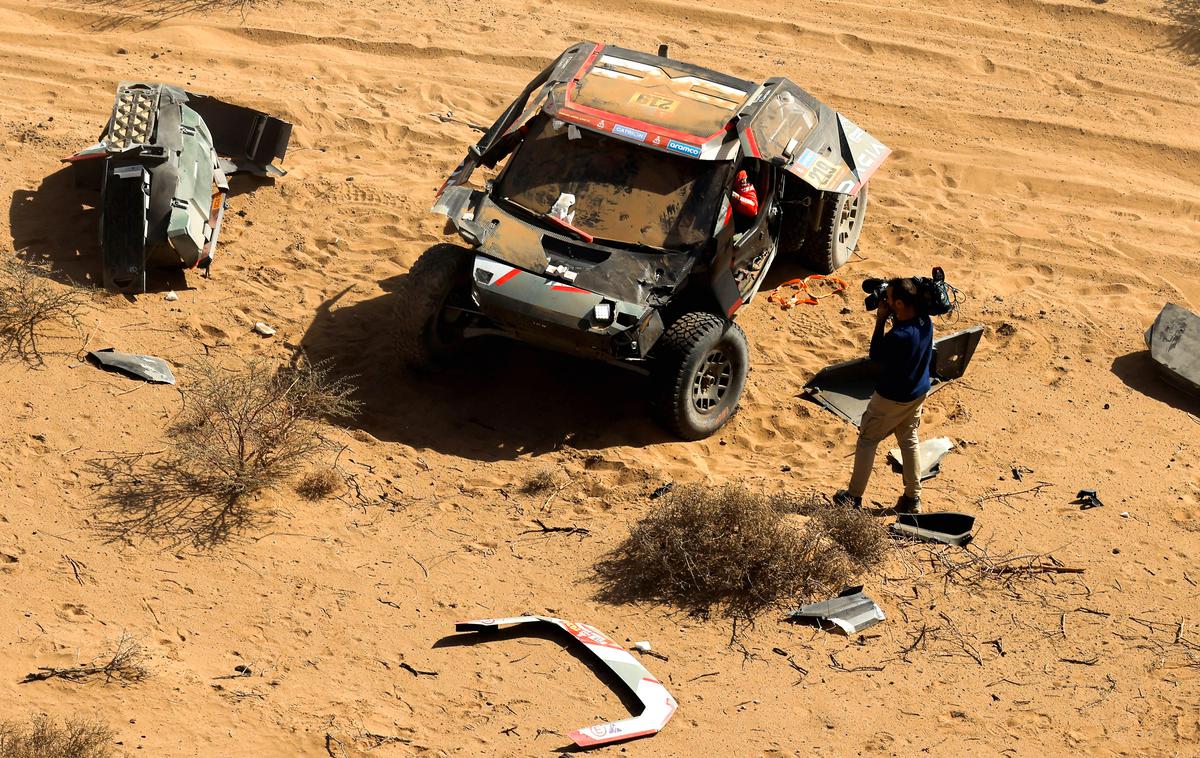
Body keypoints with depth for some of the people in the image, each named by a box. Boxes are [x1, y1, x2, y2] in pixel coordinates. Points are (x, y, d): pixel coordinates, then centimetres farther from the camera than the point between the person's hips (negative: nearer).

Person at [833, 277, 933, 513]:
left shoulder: (898, 336, -36)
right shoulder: (925, 321, -14)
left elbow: (876, 356, -16)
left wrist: (880, 320, -18)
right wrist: (890, 318, -6)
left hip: (891, 399, -7)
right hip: (918, 393, 7)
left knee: (867, 440, 12)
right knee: (909, 441, 22)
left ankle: (854, 497, 23)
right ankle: (913, 499, 29)